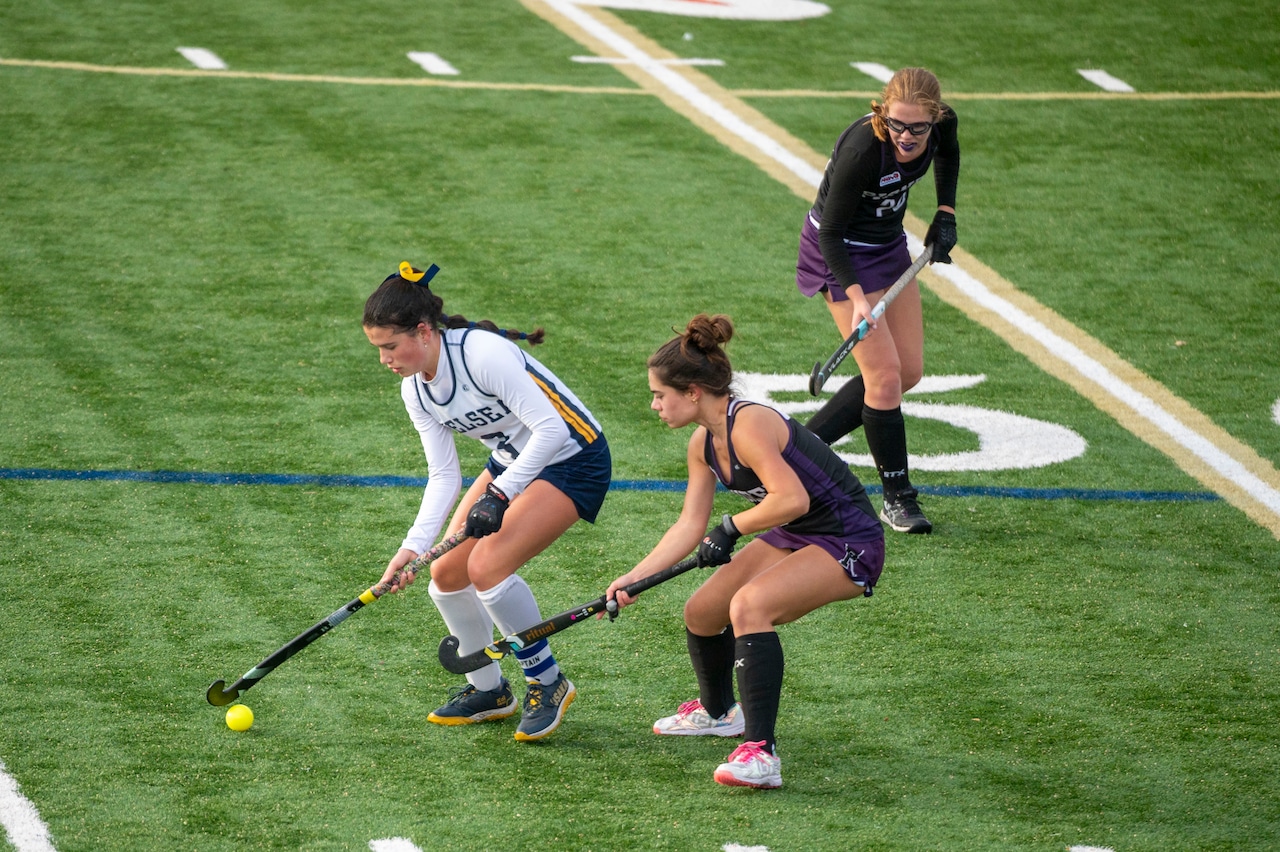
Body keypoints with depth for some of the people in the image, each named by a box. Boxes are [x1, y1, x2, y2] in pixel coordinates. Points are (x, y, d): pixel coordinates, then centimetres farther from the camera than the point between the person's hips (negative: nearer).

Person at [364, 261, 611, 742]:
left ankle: (548, 683, -3)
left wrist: (499, 495, -31)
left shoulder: (482, 353, -29)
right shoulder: (415, 390, -3)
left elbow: (551, 428, -30)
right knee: (447, 574, 2)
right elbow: (443, 476, -2)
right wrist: (414, 546, -15)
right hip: (512, 462, 9)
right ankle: (489, 691, 23)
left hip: (573, 460, -9)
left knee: (487, 566, -23)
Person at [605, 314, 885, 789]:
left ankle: (761, 753, -35)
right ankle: (717, 713, 46)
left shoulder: (748, 425, -26)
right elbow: (690, 527, 7)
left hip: (849, 546, -10)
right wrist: (632, 580, 0)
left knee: (749, 605, -31)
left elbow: (793, 499, -35)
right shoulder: (703, 444, 4)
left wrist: (731, 528, -22)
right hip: (794, 537, 10)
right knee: (701, 612, 14)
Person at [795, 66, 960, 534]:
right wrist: (856, 297, -35)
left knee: (909, 372, 8)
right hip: (842, 252, -7)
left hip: (889, 243, 7)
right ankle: (897, 496, 5)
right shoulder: (861, 150, -36)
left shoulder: (943, 123, -18)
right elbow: (831, 232, -26)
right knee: (884, 373, -11)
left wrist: (946, 213, 1)